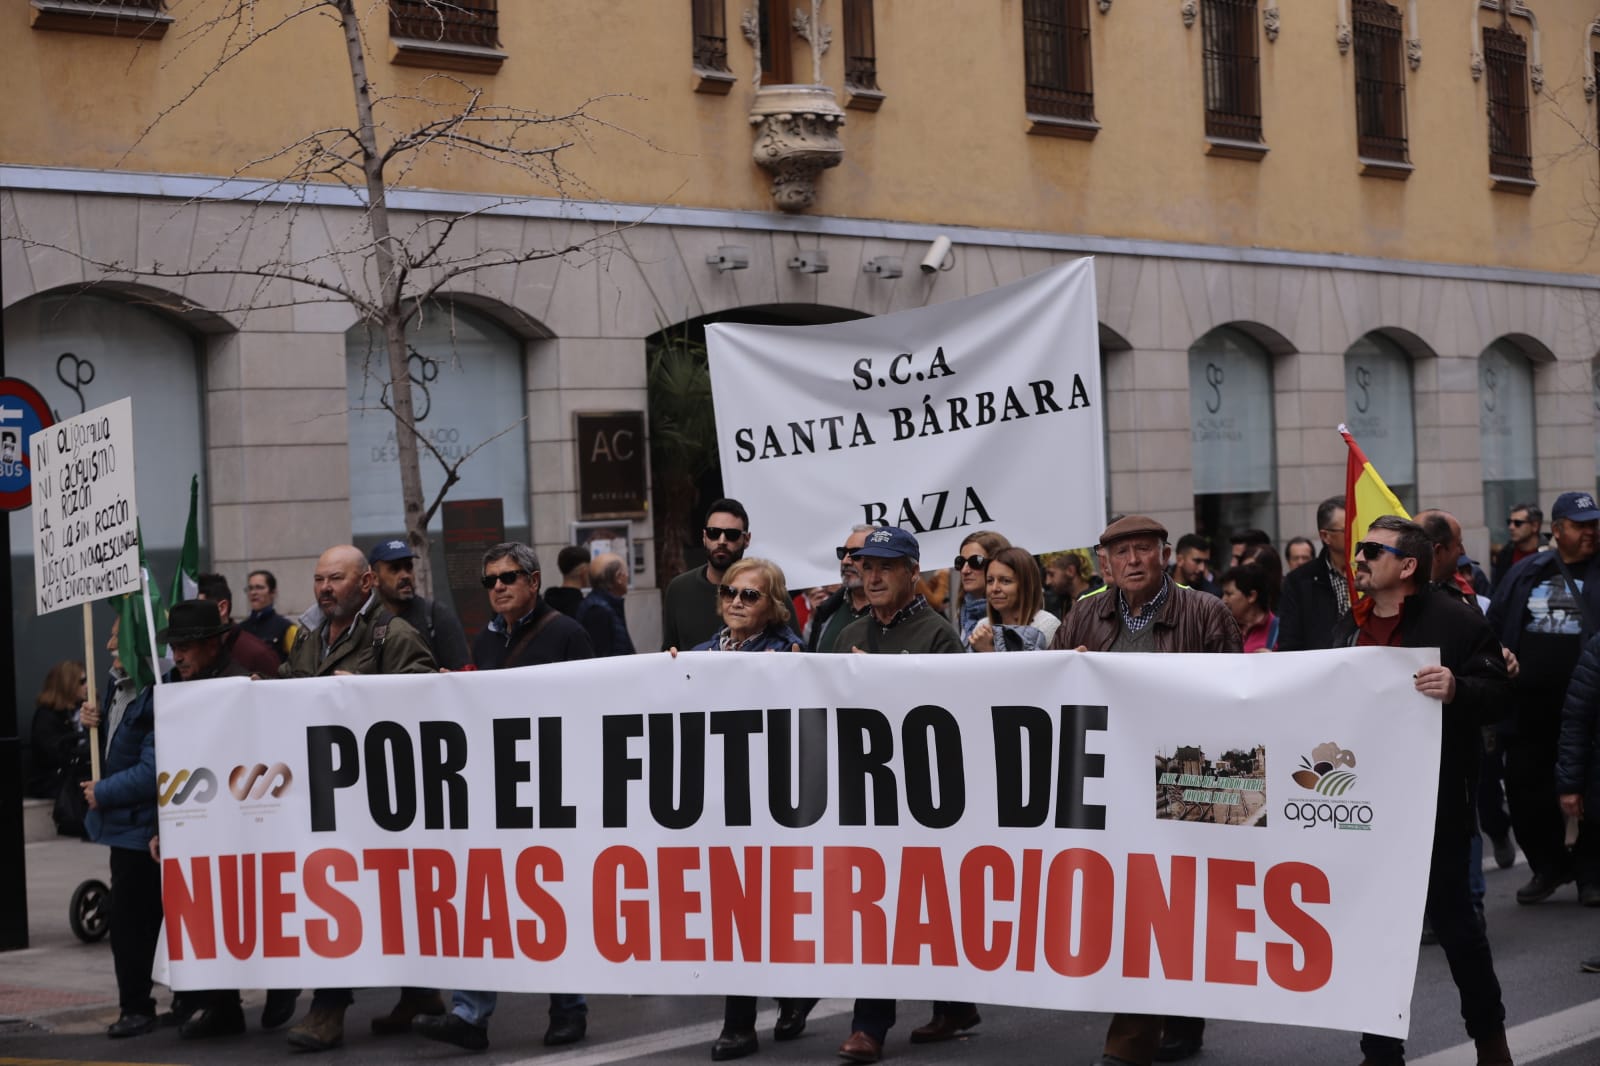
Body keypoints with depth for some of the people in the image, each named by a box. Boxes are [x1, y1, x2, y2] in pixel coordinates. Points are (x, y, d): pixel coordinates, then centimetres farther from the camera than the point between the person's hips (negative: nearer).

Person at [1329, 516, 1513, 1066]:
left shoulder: (1455, 619, -8)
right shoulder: (1349, 625, 12)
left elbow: (1496, 690, -11)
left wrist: (1458, 690, -30)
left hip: (1433, 801, -5)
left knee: (1453, 919, 7)